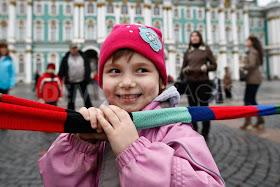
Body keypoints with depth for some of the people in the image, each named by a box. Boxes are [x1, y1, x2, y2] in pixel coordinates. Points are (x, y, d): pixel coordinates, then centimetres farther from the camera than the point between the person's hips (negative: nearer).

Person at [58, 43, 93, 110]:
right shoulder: (66, 58, 4)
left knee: (86, 98, 5)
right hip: (71, 82, 0)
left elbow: (88, 68, 8)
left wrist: (87, 78, 0)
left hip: (82, 82, 1)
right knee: (71, 99, 8)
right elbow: (61, 70, 3)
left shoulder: (83, 56, 8)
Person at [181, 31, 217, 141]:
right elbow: (183, 68, 16)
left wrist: (206, 67, -14)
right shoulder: (187, 52, 13)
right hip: (191, 82, 2)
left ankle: (205, 133, 12)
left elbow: (214, 65, 6)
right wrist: (186, 70, -7)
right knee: (192, 108, 5)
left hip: (203, 82, -2)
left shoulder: (206, 50, 7)